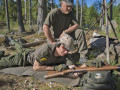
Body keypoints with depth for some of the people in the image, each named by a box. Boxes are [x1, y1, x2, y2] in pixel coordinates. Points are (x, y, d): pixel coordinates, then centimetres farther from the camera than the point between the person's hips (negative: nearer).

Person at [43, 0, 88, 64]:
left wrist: (65, 32, -26)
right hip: (54, 38, -4)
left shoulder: (70, 14, -1)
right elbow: (45, 27, -28)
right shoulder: (54, 12, -19)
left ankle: (83, 57, -19)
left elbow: (76, 25, -11)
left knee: (80, 32, -20)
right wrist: (52, 42, -27)